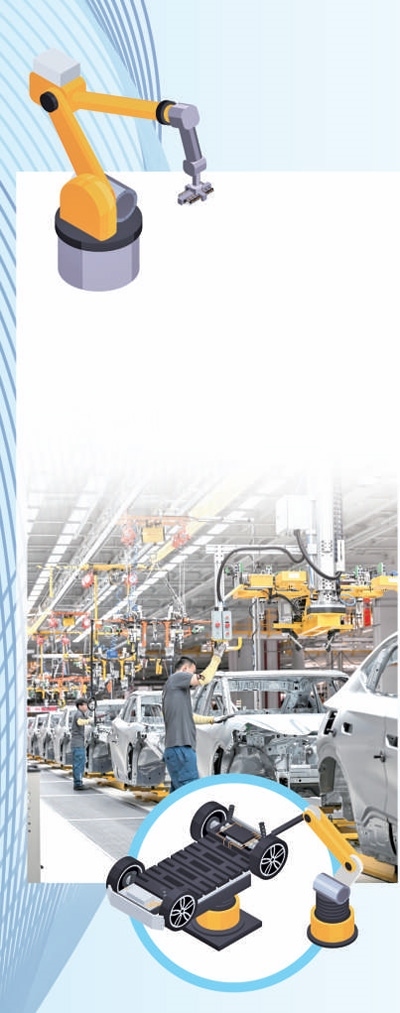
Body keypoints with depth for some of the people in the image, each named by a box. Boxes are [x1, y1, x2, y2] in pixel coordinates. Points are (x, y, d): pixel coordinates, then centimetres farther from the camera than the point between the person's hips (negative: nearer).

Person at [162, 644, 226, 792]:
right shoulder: (176, 678, -2)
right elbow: (203, 679, -14)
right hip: (180, 748, -10)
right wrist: (216, 657, -3)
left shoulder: (175, 687, 25)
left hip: (175, 749, 10)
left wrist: (211, 720, 39)